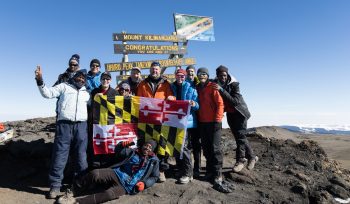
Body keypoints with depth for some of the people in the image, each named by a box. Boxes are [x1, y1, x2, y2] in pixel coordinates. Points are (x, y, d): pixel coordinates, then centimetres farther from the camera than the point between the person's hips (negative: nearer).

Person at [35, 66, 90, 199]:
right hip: (64, 124, -3)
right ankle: (55, 186, 9)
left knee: (81, 155, 8)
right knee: (60, 155, -2)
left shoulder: (86, 93, 22)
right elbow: (48, 93, 1)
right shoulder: (64, 86, 12)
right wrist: (40, 81, -13)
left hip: (81, 126, 3)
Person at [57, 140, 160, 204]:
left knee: (109, 194, -33)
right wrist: (122, 144, 0)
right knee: (95, 174, -25)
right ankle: (72, 192, -10)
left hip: (126, 186, -3)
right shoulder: (133, 152, 15)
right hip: (116, 174, 3)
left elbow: (155, 177, 11)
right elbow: (118, 152, 22)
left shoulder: (154, 161, 9)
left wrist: (144, 184, -9)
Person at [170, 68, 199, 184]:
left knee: (184, 146, -10)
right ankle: (180, 168, 25)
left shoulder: (191, 88, 5)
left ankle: (187, 173, -1)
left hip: (186, 120, -4)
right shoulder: (172, 87, 13)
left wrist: (194, 104, -22)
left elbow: (198, 105, 0)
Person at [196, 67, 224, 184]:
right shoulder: (197, 88, 13)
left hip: (213, 122, -5)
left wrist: (217, 119, -13)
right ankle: (210, 171, 22)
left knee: (215, 147, -3)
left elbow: (220, 103, -8)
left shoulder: (212, 86, -3)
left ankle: (217, 174, 6)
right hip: (202, 122, 6)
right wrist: (198, 119, 7)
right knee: (206, 148, 10)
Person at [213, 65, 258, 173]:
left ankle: (240, 160, 7)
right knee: (238, 136, 11)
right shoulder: (216, 84, -7)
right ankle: (251, 157, 26)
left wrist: (221, 90, -37)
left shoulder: (234, 84, -20)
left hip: (239, 112, -5)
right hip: (230, 114, 6)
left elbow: (235, 101, -31)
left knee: (240, 136, -7)